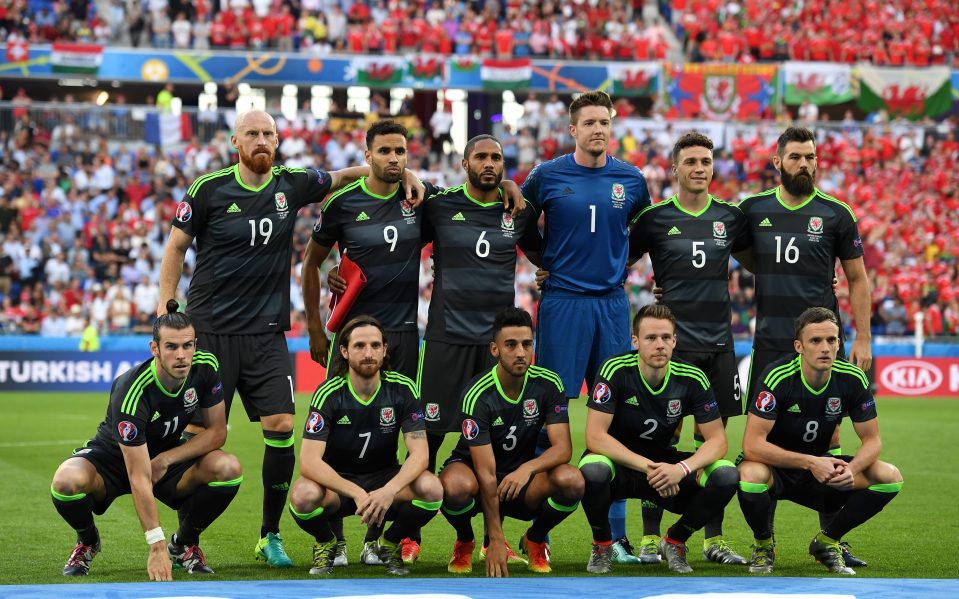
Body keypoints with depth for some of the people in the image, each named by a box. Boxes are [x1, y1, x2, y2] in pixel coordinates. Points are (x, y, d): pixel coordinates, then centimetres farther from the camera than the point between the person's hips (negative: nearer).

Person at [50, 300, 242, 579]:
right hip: (113, 459, -4)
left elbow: (217, 431, -8)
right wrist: (156, 546, -39)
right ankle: (88, 542, 1)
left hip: (167, 460, 4)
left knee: (229, 468, -26)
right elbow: (138, 478, -35)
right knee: (67, 481, -35)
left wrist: (166, 459, -21)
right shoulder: (131, 392, -35)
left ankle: (184, 543, 2)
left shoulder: (206, 367, -20)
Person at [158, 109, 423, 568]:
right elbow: (176, 248, 5)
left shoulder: (292, 184, 4)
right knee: (200, 432, -3)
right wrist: (165, 311, -1)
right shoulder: (209, 189, -4)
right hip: (209, 329, -2)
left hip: (267, 332, 3)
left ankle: (270, 536, 7)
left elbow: (343, 176, 21)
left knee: (281, 427, -7)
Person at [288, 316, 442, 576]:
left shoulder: (402, 389, -11)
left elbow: (419, 452, -15)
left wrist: (390, 490, -35)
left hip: (384, 478, 2)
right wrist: (357, 493, -39)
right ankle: (325, 543, 1)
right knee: (303, 495, -36)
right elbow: (309, 461, -26)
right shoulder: (328, 394, -17)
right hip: (337, 481, -2)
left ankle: (391, 543, 2)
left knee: (431, 488, -29)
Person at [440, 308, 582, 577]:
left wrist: (528, 468, -37)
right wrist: (496, 541, -29)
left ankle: (535, 539, 3)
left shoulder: (548, 384, -12)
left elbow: (563, 448, -15)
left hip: (522, 476, 3)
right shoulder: (477, 396, -24)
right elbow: (486, 473, -26)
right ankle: (465, 542, -3)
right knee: (456, 486, -40)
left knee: (572, 481, -29)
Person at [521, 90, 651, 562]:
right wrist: (545, 265, 9)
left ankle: (614, 533, 10)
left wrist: (620, 264, 11)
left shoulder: (631, 179, 5)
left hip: (612, 305, 3)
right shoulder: (548, 175, -2)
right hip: (562, 304, -3)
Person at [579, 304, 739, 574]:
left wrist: (682, 468, -30)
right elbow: (595, 437, -24)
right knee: (592, 470, -39)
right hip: (619, 461, -3)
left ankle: (674, 542, 5)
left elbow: (717, 440, -10)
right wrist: (648, 468, -32)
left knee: (727, 475, -23)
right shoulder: (616, 371, -20)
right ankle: (602, 544, -5)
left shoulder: (692, 379, -12)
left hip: (665, 464, 3)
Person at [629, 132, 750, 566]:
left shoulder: (729, 217, 8)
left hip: (718, 346, 3)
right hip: (672, 344, -3)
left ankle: (714, 540, 14)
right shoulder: (655, 219, 0)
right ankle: (650, 538, 5)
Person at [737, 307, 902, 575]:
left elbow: (871, 440, -5)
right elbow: (752, 445, -29)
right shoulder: (778, 377, -25)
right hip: (776, 467, -4)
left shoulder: (853, 379, -13)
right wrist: (810, 463, -36)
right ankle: (763, 544, -5)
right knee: (751, 473, -39)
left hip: (820, 466, 4)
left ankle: (827, 541, 6)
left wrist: (851, 469, -28)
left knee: (889, 477, -16)